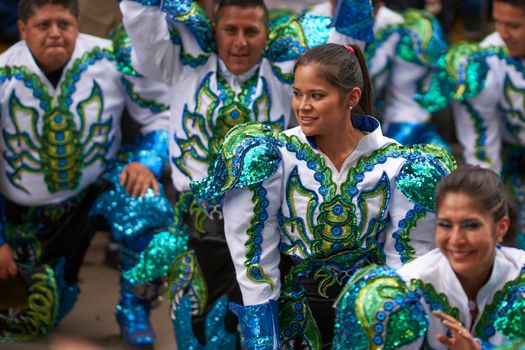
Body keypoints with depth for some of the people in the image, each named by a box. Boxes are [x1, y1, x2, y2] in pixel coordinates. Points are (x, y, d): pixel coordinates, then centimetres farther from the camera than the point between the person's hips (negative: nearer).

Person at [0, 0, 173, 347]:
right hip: (29, 211, 1)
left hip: (99, 186, 0)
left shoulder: (113, 59, -18)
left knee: (147, 204, -33)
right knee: (48, 311, 3)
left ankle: (134, 311, -11)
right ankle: (47, 278, 41)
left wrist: (147, 162, -26)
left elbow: (162, 114, -7)